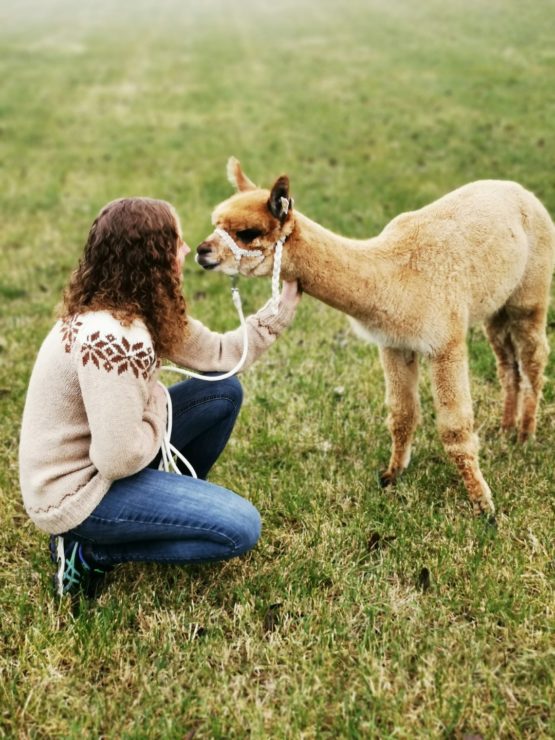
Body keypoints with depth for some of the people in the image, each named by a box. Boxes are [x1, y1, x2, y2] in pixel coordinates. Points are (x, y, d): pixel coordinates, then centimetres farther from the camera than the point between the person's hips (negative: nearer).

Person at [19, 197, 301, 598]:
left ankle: (177, 502, 20)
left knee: (224, 391, 9)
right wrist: (158, 405, -13)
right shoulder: (114, 341, -32)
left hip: (99, 456, 9)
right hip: (76, 491, -9)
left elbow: (218, 355, 5)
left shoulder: (140, 309, -1)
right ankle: (90, 551, -2)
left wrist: (284, 304, 4)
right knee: (241, 528, -14)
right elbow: (120, 460, -30)